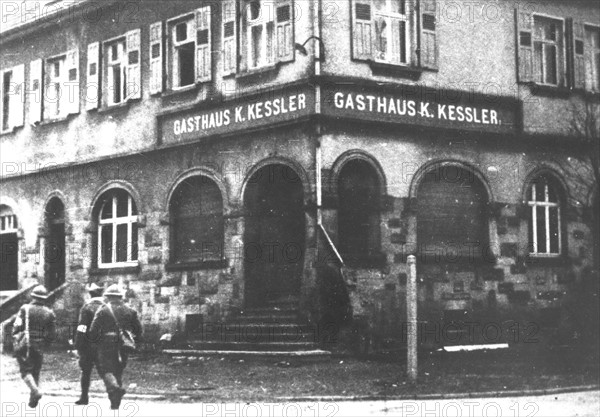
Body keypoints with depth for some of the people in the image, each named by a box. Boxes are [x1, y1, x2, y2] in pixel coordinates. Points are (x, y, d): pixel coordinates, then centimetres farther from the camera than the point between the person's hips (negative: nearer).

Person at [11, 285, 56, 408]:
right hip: (39, 348, 3)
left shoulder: (25, 309, -5)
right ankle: (33, 399, 15)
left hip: (25, 346, -3)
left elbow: (17, 326, -11)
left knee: (25, 370, 1)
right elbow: (52, 335, 2)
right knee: (36, 372, 14)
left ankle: (35, 390, -22)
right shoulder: (49, 313, 3)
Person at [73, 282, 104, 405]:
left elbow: (82, 328, -10)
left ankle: (84, 397, 10)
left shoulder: (87, 308, -5)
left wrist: (78, 346, -8)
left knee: (86, 371, 8)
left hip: (89, 344, -2)